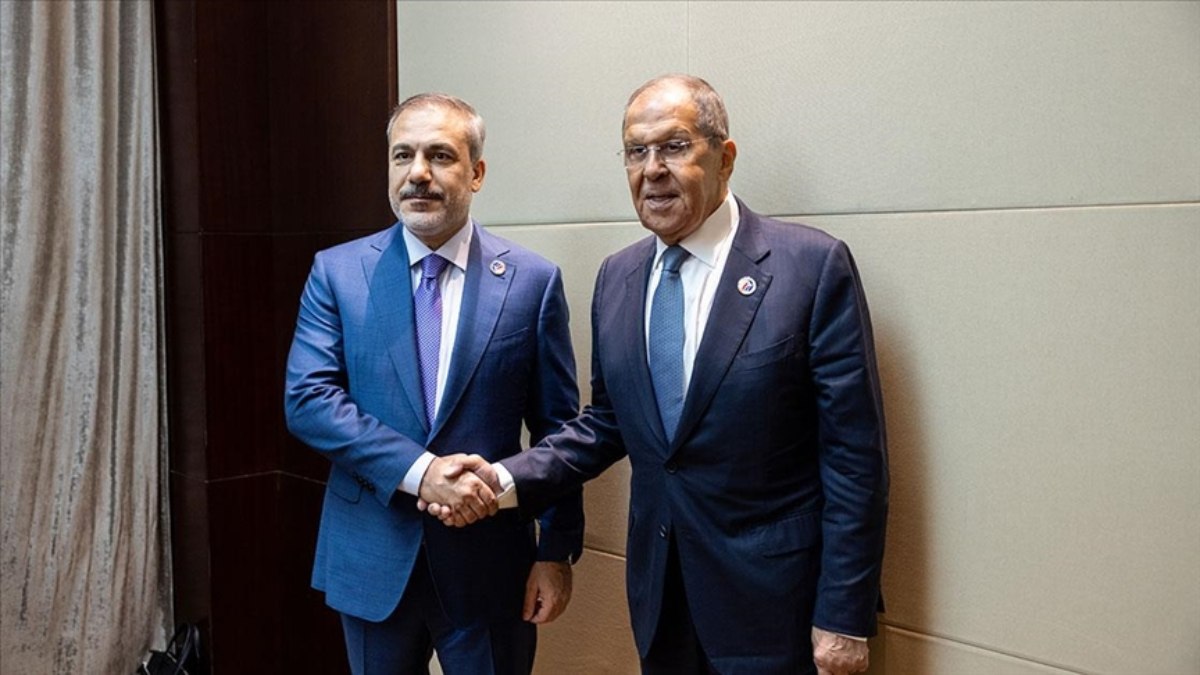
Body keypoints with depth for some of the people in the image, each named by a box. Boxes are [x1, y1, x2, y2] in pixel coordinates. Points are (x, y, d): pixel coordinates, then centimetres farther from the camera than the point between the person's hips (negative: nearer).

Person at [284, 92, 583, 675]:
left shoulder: (533, 280, -4)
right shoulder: (337, 272, -1)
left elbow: (557, 430, -2)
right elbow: (306, 399, -10)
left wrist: (557, 551, -4)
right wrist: (417, 469, -21)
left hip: (489, 562, -1)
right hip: (371, 559, 1)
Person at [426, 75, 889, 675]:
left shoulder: (813, 266, -13)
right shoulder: (616, 278, 4)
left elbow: (855, 455, -12)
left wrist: (845, 619, -13)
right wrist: (508, 478, -3)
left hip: (772, 601, -4)